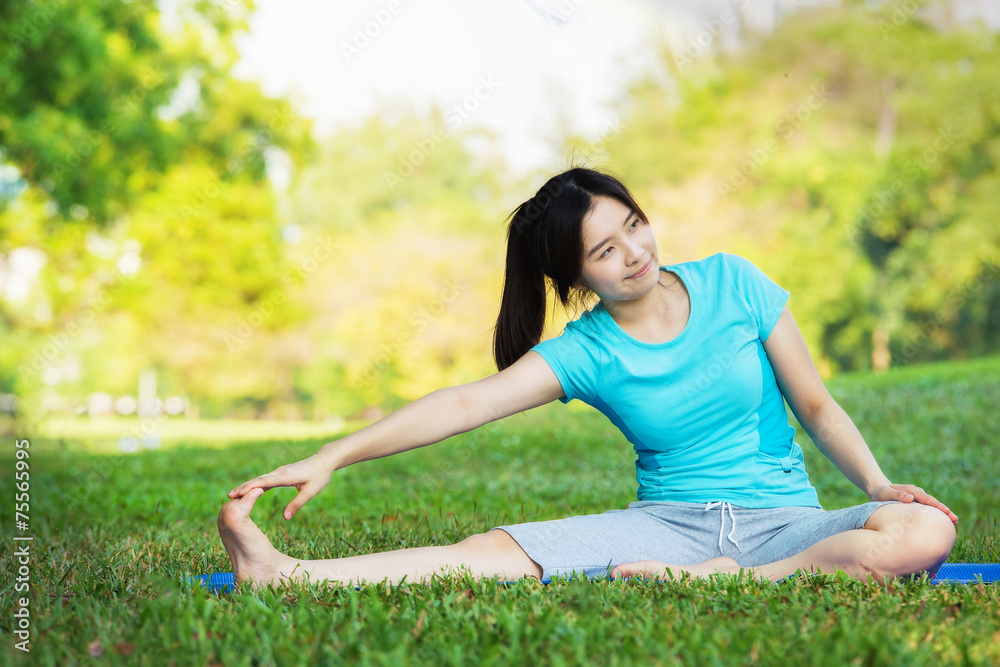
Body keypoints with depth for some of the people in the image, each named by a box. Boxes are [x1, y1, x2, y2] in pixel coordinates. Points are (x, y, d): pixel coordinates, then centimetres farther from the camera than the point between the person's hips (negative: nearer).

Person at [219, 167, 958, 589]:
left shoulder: (733, 284, 0)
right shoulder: (585, 353, -2)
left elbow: (815, 404, 6)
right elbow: (463, 404, -12)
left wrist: (878, 483, -10)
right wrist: (332, 456, -22)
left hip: (782, 517, 1)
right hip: (669, 522, -1)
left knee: (925, 531, -29)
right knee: (502, 551, -25)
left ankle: (710, 582, -30)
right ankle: (287, 575, -35)